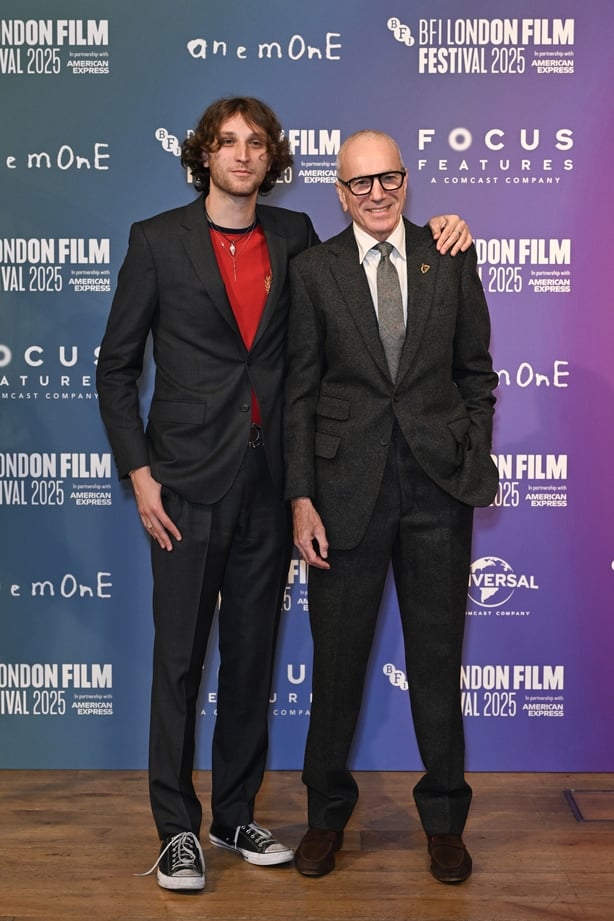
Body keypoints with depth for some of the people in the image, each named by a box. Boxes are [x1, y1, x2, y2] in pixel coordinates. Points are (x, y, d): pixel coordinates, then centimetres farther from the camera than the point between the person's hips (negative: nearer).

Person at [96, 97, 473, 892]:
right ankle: (177, 829, 17)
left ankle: (236, 816, 26)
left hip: (268, 482, 4)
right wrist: (139, 473, -7)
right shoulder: (158, 240, 0)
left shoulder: (294, 237, 9)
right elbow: (116, 366, 1)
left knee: (252, 654, 11)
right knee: (179, 657, 2)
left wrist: (435, 232, 5)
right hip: (188, 482, -3)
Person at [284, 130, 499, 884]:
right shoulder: (312, 270, 1)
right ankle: (327, 812, 29)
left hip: (438, 487, 1)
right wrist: (301, 498, -6)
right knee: (337, 655, 9)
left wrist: (475, 466, 1)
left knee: (437, 655, 11)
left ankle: (444, 817, 28)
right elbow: (300, 391, -1)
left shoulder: (451, 260, 4)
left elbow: (476, 372, 9)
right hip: (347, 487, -1)